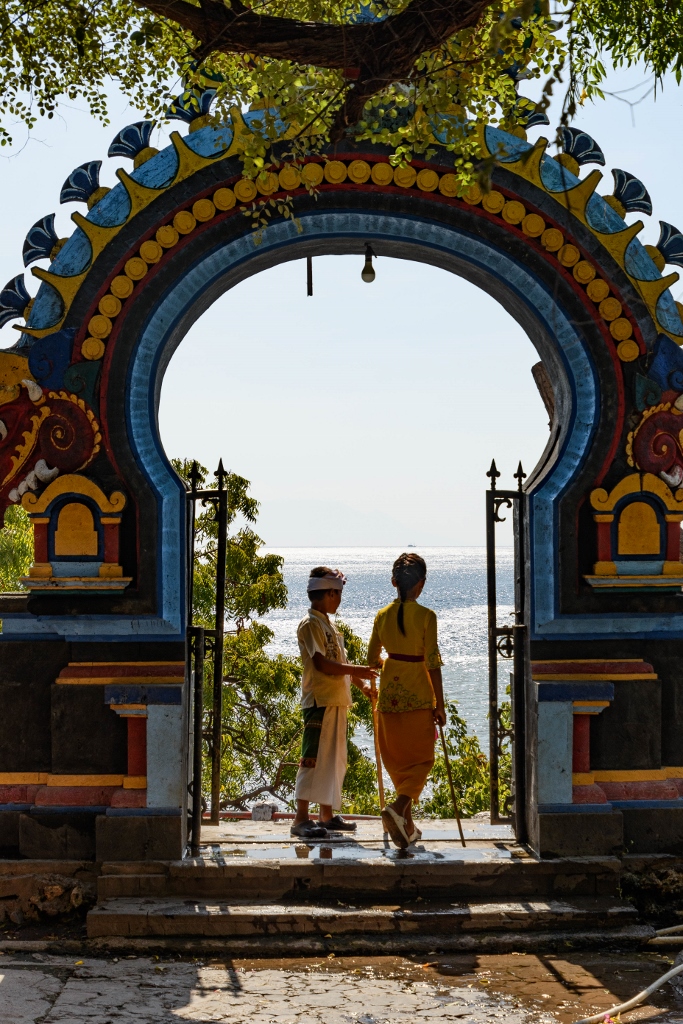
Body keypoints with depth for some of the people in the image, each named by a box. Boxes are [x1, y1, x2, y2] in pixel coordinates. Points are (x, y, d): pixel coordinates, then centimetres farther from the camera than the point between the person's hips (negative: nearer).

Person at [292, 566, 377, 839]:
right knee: (314, 758, -11)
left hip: (336, 700, 10)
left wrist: (361, 684, 9)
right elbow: (322, 663, -19)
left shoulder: (328, 624, 20)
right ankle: (301, 819, -11)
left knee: (334, 759, 12)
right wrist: (356, 670, -17)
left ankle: (328, 815, 18)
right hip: (320, 700, -10)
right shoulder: (310, 624, -10)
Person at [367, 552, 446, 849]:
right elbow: (432, 663, -13)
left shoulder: (382, 616, 0)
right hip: (418, 697, -4)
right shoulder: (426, 617, -12)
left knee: (397, 759, 14)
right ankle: (398, 808, -19)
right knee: (420, 758, 5)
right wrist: (440, 705, -7)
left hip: (389, 694, 4)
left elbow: (372, 659, 8)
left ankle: (406, 826, 18)